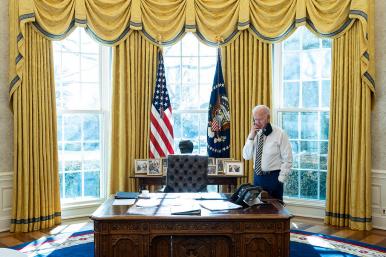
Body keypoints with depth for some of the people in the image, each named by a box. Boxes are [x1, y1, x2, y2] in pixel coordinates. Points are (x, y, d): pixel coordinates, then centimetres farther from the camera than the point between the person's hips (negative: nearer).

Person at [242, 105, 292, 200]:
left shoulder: (280, 134, -8)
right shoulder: (255, 133, 6)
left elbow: (287, 160, -8)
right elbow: (246, 156, 1)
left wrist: (280, 180, -10)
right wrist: (251, 136, -9)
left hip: (273, 178, -4)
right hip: (257, 177, 4)